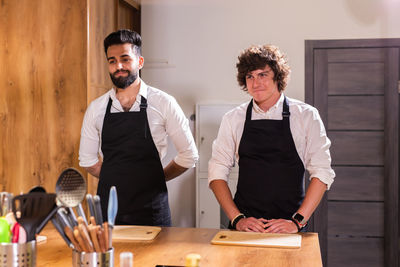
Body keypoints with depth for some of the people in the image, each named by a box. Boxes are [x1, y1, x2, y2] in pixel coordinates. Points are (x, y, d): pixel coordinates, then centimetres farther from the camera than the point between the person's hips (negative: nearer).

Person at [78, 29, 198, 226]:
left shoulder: (163, 103, -4)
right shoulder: (96, 108, 4)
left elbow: (189, 155, 3)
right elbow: (87, 160, 14)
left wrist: (154, 180, 6)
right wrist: (117, 181, 9)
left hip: (150, 209, -2)